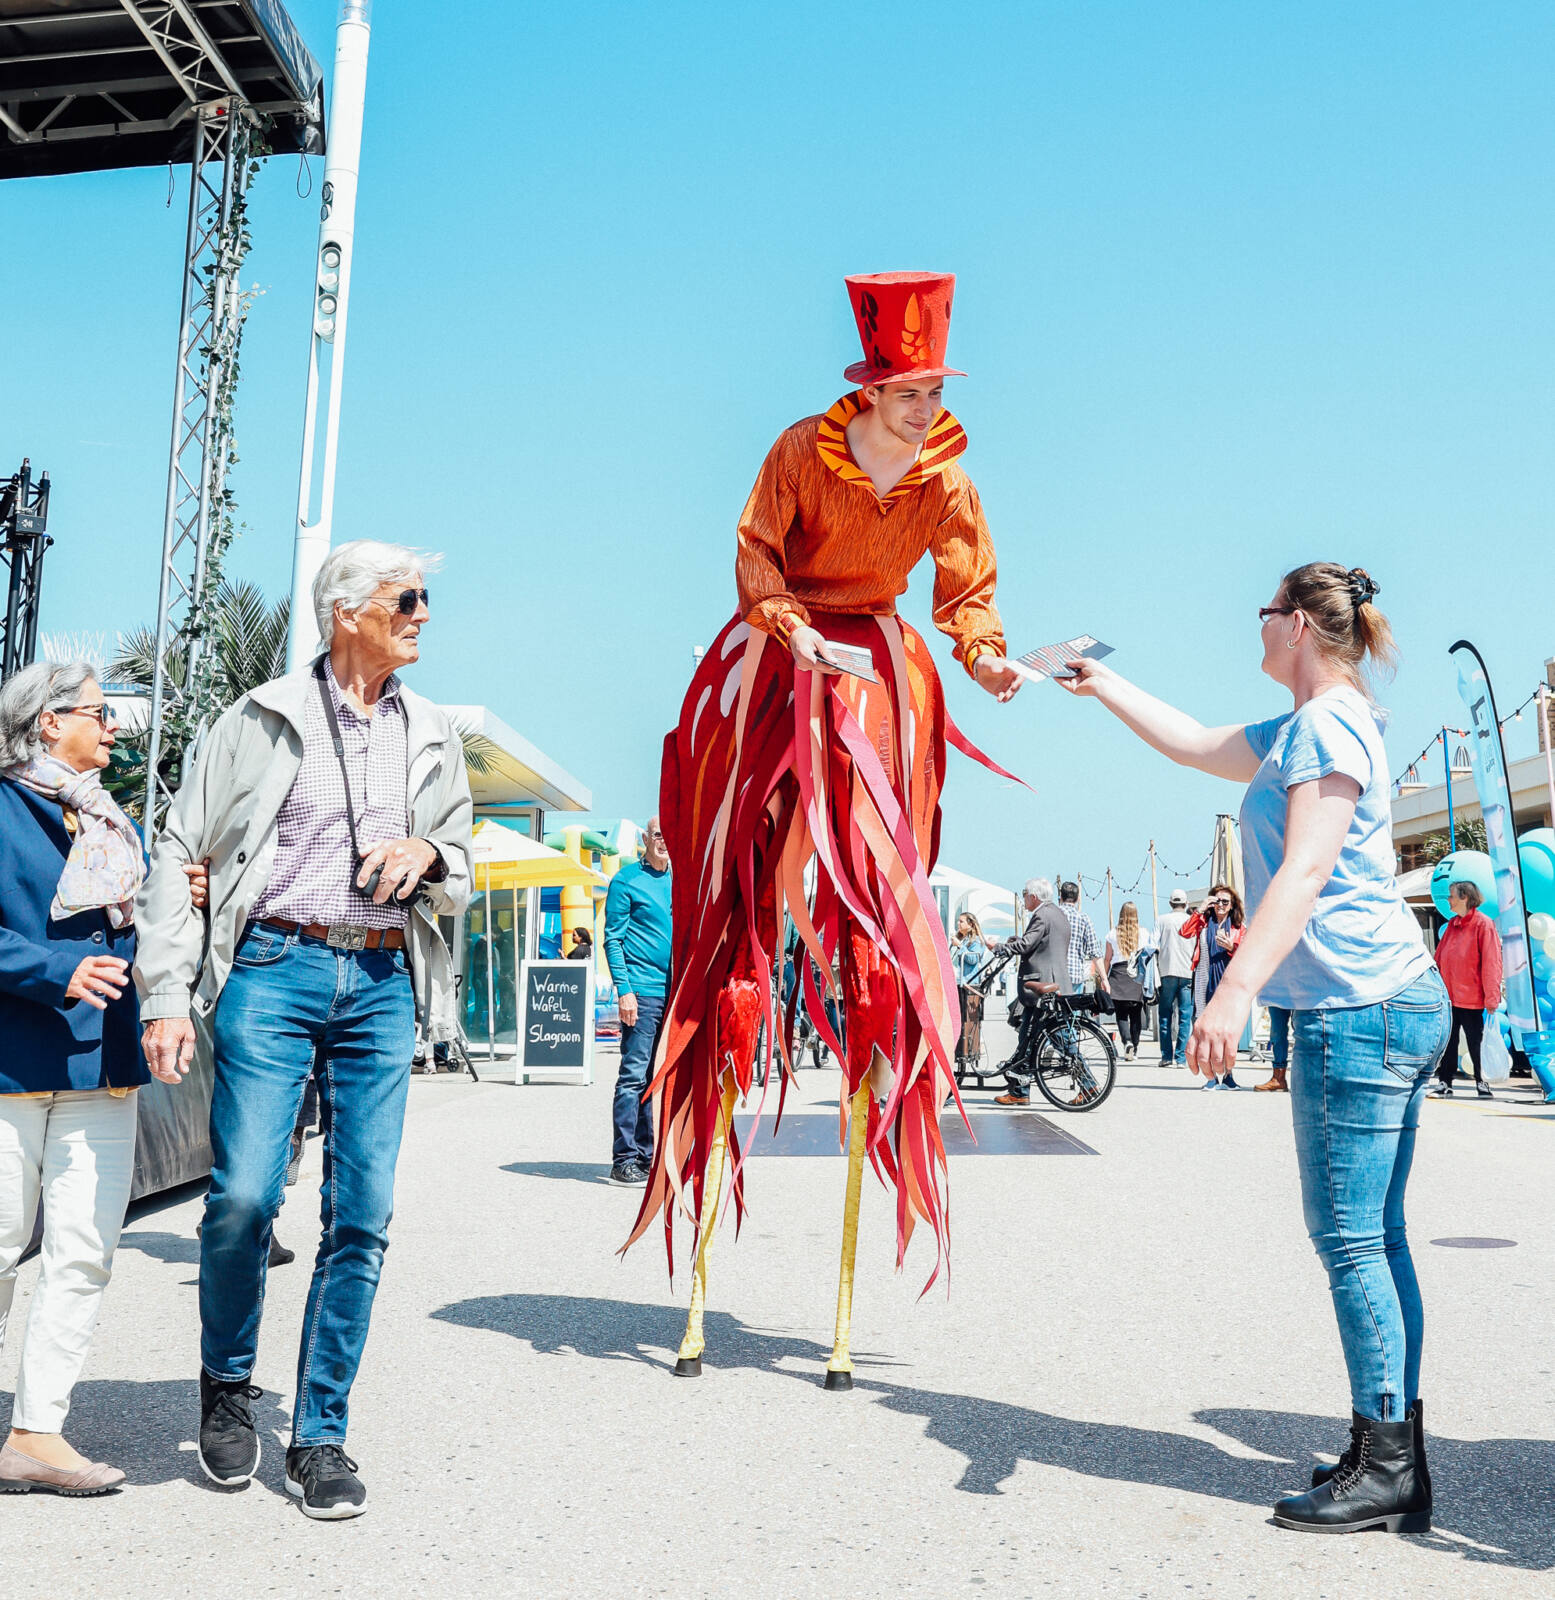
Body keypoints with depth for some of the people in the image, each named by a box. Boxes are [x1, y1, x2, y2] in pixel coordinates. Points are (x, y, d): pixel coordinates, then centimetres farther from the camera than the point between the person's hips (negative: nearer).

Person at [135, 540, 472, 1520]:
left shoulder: (434, 733, 17)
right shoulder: (264, 718, 5)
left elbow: (462, 884, 22)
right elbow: (178, 854, 4)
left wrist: (429, 852, -2)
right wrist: (166, 995, -4)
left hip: (383, 983, 3)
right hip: (274, 968, -3)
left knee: (364, 1213, 0)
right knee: (244, 1194, -10)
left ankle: (320, 1434, 14)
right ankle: (227, 1383, 19)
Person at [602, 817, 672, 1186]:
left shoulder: (679, 881, 15)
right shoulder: (626, 880, -3)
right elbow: (612, 939, -6)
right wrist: (624, 989, -15)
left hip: (676, 993, 6)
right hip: (642, 990, -6)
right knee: (634, 1074, -7)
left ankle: (646, 1154, 18)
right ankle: (624, 1160, -3)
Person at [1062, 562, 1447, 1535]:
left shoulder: (1328, 722, -10)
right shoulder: (1308, 729, 20)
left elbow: (1305, 871, -21)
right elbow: (1198, 746, 33)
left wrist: (1236, 989, -29)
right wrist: (1104, 684, 40)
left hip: (1356, 1007, -10)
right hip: (1399, 1000, 10)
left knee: (1350, 1237, -6)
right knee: (1376, 1237, 11)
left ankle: (1387, 1472, 1)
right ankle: (1395, 1459, 17)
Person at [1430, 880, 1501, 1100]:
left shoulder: (1483, 925, -8)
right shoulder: (1452, 925, 12)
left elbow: (1491, 963, -11)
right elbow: (1439, 959, 16)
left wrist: (1491, 998, -15)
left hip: (1471, 998, -6)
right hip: (1448, 997, 6)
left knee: (1476, 1044, 3)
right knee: (1447, 1043, 8)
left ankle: (1482, 1084, 15)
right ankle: (1444, 1083, 15)